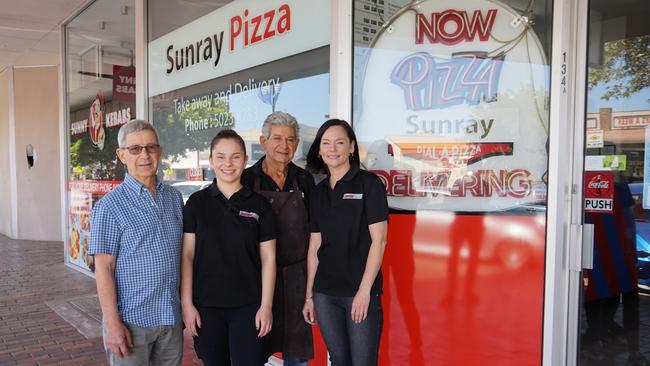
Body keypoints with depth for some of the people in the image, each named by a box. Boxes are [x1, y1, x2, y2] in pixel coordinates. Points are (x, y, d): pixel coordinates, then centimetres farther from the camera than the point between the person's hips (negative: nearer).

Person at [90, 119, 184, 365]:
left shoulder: (174, 198, 6)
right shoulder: (109, 206, -9)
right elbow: (103, 268, -11)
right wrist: (112, 323, -14)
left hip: (172, 317, 5)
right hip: (131, 320, -5)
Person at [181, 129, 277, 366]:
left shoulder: (259, 205, 1)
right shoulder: (197, 202, 1)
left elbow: (268, 258, 1)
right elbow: (187, 255, 1)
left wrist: (266, 306, -3)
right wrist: (186, 303, -3)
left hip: (248, 307, 0)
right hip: (206, 306, 1)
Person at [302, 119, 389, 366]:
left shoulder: (369, 183, -5)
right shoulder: (318, 192, 10)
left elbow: (379, 240, -9)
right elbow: (315, 246, 10)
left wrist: (365, 290, -13)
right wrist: (309, 295, 9)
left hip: (361, 293, -4)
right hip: (325, 294, 5)